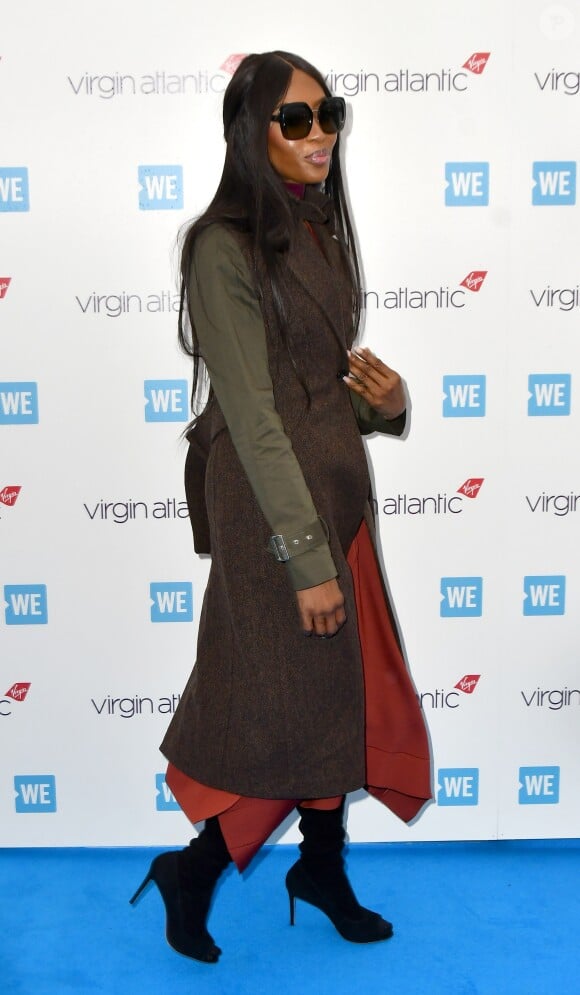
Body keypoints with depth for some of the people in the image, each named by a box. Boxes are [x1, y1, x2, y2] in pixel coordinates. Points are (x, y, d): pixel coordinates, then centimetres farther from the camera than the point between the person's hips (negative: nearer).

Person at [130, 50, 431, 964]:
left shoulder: (318, 229, 10)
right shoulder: (225, 245, -16)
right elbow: (253, 415, -19)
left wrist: (385, 399, -3)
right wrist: (307, 558, -19)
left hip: (339, 482, 8)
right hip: (269, 499, -8)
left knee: (342, 690, 16)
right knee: (296, 703, 3)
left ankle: (324, 869, 36)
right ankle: (193, 872, 28)